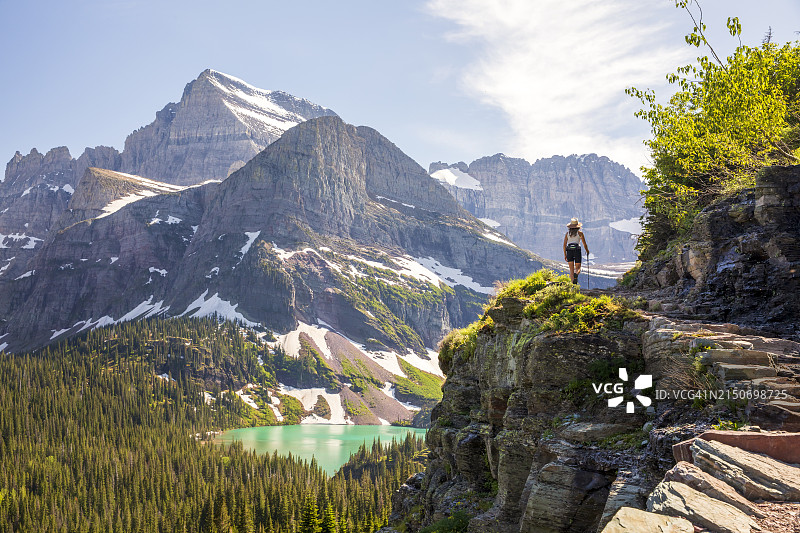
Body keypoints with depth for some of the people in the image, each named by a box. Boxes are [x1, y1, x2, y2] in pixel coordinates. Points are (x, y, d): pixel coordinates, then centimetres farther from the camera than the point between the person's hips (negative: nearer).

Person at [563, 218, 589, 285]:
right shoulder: (580, 233, 5)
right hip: (577, 251, -2)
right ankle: (576, 274, -31)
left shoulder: (567, 233, 11)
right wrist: (587, 251, 23)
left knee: (571, 270, 8)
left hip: (569, 251, 2)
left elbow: (564, 245, 8)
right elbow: (584, 244, 6)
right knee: (578, 268, 5)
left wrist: (565, 255, 14)